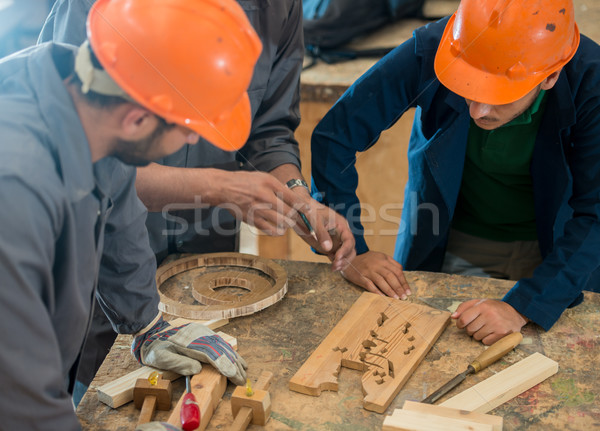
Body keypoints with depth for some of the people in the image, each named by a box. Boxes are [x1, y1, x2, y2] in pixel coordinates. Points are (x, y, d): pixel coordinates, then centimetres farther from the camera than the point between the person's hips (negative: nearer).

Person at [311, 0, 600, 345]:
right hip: (449, 247, 1)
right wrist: (349, 250, -23)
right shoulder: (428, 53, -26)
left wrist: (523, 307, -38)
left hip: (555, 249, 0)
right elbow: (334, 135, -18)